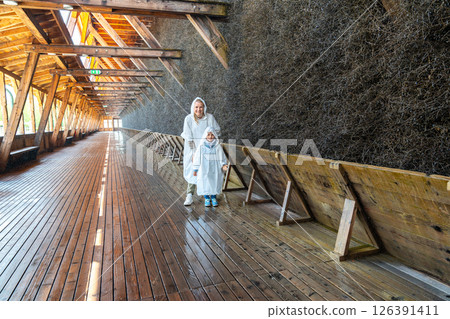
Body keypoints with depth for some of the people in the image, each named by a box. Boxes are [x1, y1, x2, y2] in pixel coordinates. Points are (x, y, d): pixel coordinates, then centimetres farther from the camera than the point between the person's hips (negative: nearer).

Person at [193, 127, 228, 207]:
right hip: (204, 169, 0)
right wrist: (195, 169, 3)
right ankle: (206, 198, 21)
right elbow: (197, 158, 1)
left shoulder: (217, 146, -3)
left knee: (215, 183, 5)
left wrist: (223, 165, -15)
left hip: (215, 170, 1)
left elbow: (221, 157, 1)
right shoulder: (201, 146, -4)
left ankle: (213, 197, 26)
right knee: (205, 183, 1)